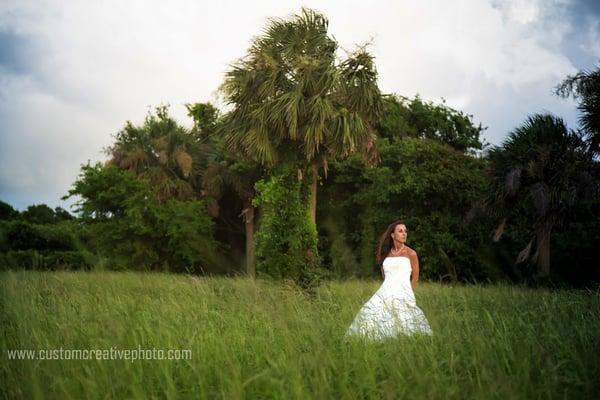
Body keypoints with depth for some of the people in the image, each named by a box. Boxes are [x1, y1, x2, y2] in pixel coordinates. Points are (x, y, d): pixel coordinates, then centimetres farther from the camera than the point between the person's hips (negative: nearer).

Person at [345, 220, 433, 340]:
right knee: (369, 315, -18)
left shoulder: (411, 254, 3)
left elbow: (415, 278, 10)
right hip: (385, 291, 3)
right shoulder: (386, 254, 14)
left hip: (402, 293, -3)